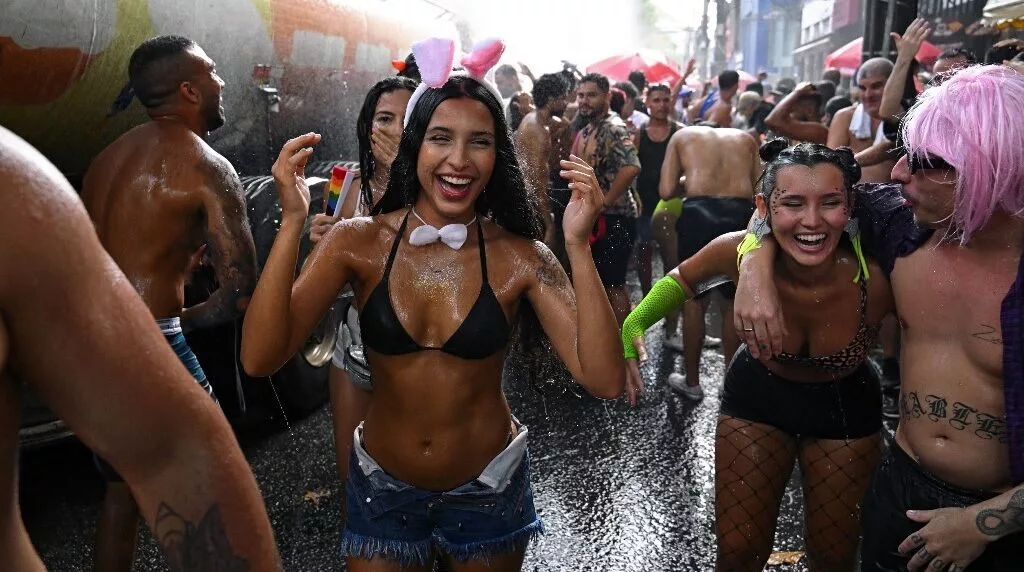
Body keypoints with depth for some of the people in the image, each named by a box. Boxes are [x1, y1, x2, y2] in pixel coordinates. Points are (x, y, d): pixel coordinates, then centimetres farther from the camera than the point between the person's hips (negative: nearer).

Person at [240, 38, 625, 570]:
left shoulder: (520, 258, -14)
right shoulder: (358, 242, -13)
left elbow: (604, 380, -23)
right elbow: (260, 358, -22)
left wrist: (578, 246, -31)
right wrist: (293, 222, -30)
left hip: (488, 489, 1)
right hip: (383, 487, 0)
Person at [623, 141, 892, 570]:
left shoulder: (875, 279, -33)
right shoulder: (738, 253, -29)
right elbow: (685, 279, -5)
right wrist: (633, 325, -17)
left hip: (845, 409, 0)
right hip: (756, 395, 1)